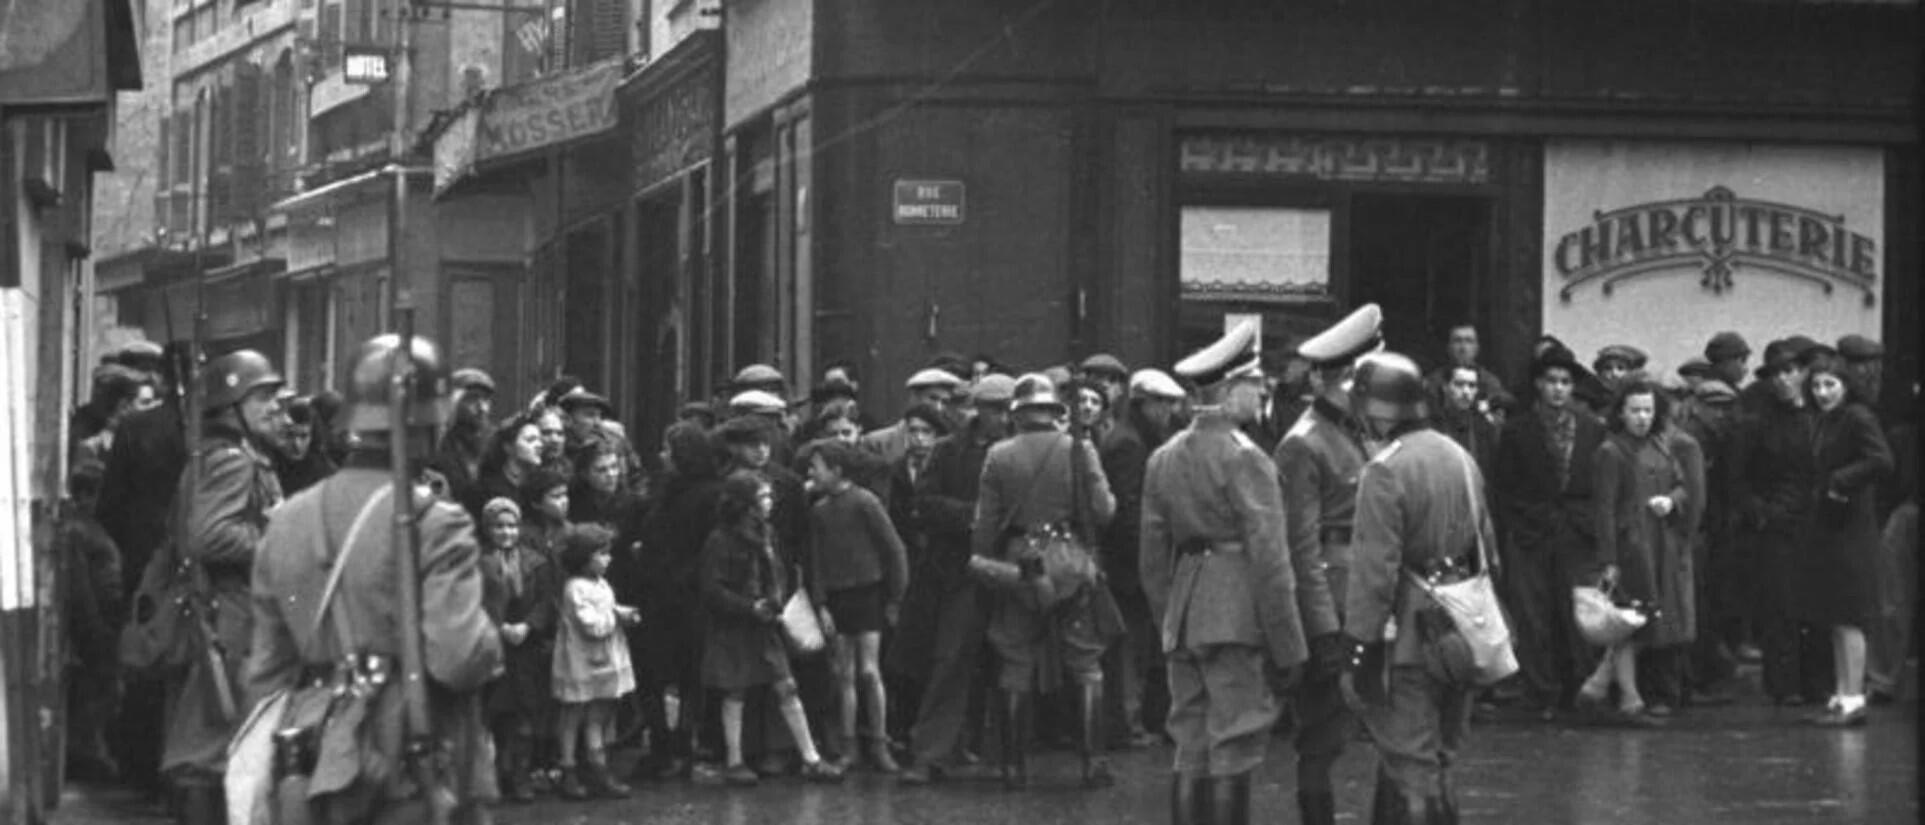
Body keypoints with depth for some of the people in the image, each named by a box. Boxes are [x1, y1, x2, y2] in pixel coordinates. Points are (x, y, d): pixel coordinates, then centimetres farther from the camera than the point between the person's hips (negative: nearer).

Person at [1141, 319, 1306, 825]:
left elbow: (1152, 560, 14)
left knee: (1191, 750, 9)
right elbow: (1269, 560, -14)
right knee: (1234, 749, -5)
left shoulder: (1163, 459, 11)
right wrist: (1287, 650, -10)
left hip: (1182, 618, 7)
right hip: (1236, 621, -7)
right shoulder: (1245, 460, -11)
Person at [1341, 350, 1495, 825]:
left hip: (1411, 635, -8)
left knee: (1411, 766, -4)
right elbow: (1487, 547, 15)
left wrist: (1361, 644, -15)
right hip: (1461, 635, 8)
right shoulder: (1460, 458, 9)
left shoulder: (1384, 471, -16)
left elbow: (1374, 569, -19)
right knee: (1439, 761, 17)